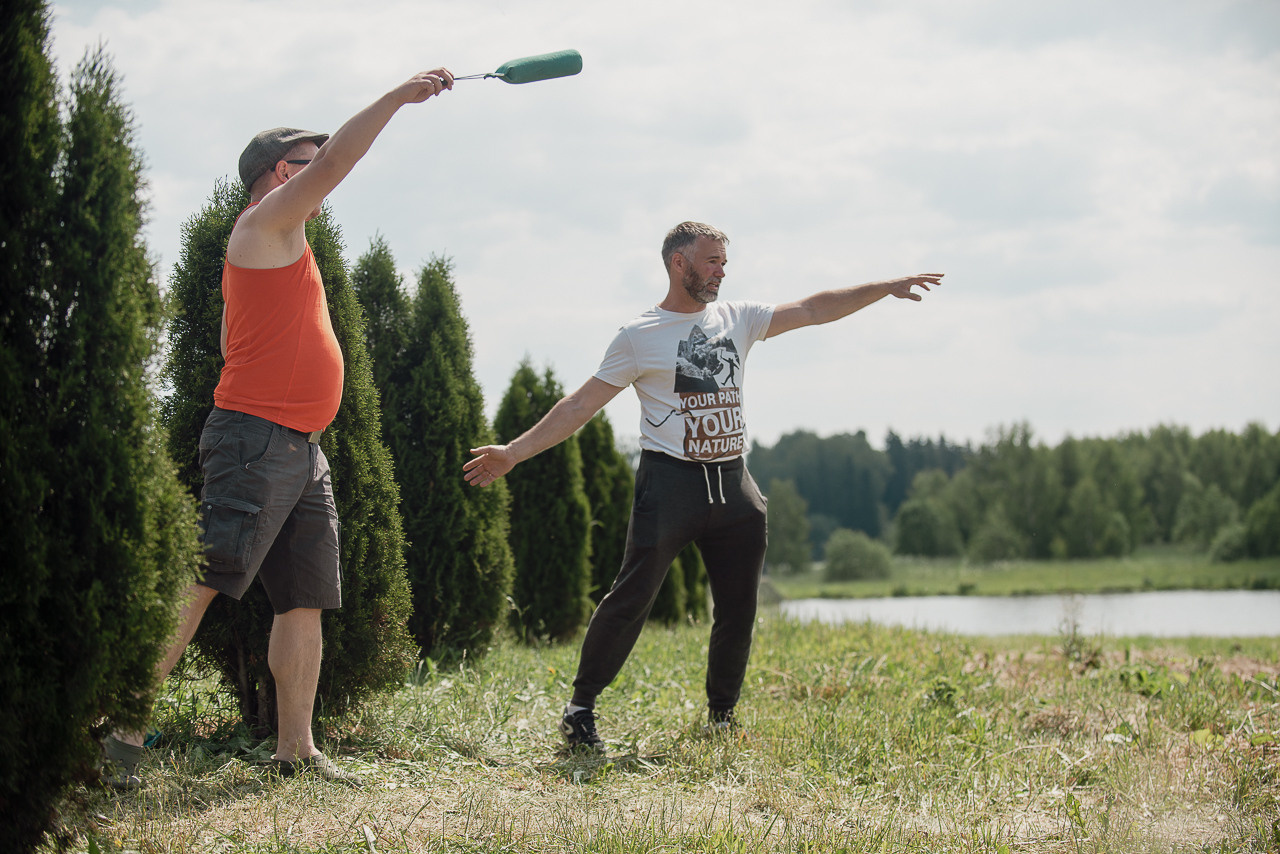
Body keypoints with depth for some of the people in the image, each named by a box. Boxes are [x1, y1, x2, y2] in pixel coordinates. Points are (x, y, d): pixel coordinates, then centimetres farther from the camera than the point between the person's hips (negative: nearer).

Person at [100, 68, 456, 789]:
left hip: (301, 451, 10)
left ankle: (297, 749, 7)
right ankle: (123, 726, -16)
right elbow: (334, 160, -12)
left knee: (305, 599, 6)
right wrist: (399, 96, -9)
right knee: (203, 579, -15)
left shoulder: (283, 249, 25)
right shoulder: (266, 223, -2)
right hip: (256, 438, -10)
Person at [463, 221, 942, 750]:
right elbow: (582, 404, 0)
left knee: (739, 608, 7)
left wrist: (887, 288, 8)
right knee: (632, 598, -12)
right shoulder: (639, 337, 1)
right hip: (670, 481, -5)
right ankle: (581, 708, -4)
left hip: (734, 486, 5)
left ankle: (722, 718, 20)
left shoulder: (737, 319, 14)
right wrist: (513, 452, -5)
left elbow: (812, 310, 14)